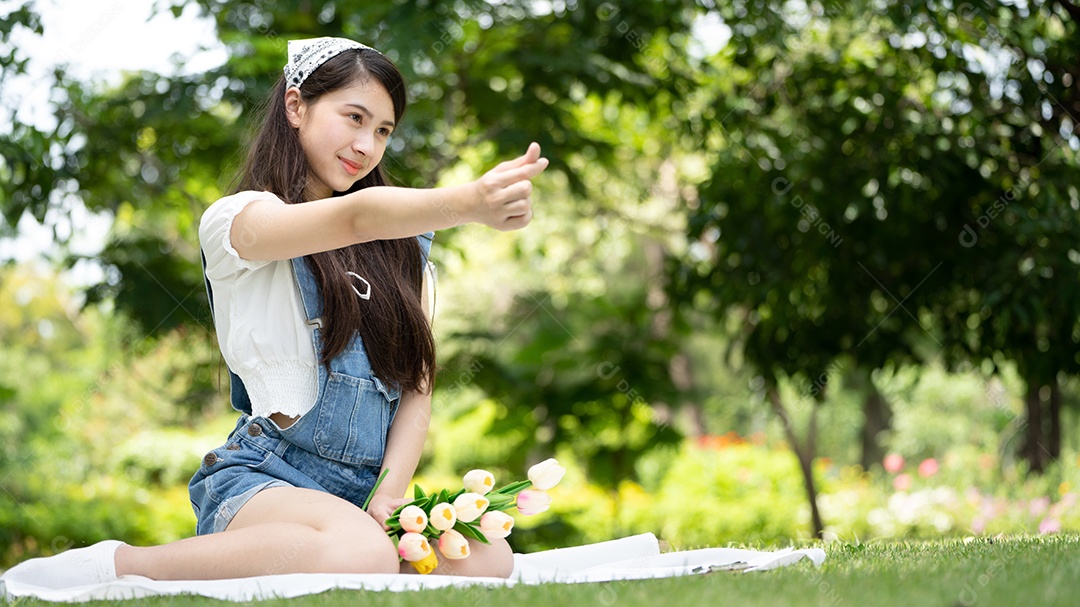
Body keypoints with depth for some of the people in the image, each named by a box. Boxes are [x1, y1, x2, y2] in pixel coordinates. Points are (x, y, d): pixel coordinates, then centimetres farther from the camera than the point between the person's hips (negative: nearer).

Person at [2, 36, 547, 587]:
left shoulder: (402, 248, 19)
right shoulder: (236, 221, -1)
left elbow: (417, 385, 9)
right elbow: (356, 218, -22)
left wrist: (388, 500, -8)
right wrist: (467, 204, -41)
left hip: (365, 489, 6)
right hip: (263, 477, -6)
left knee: (488, 559, -26)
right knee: (362, 553, -40)